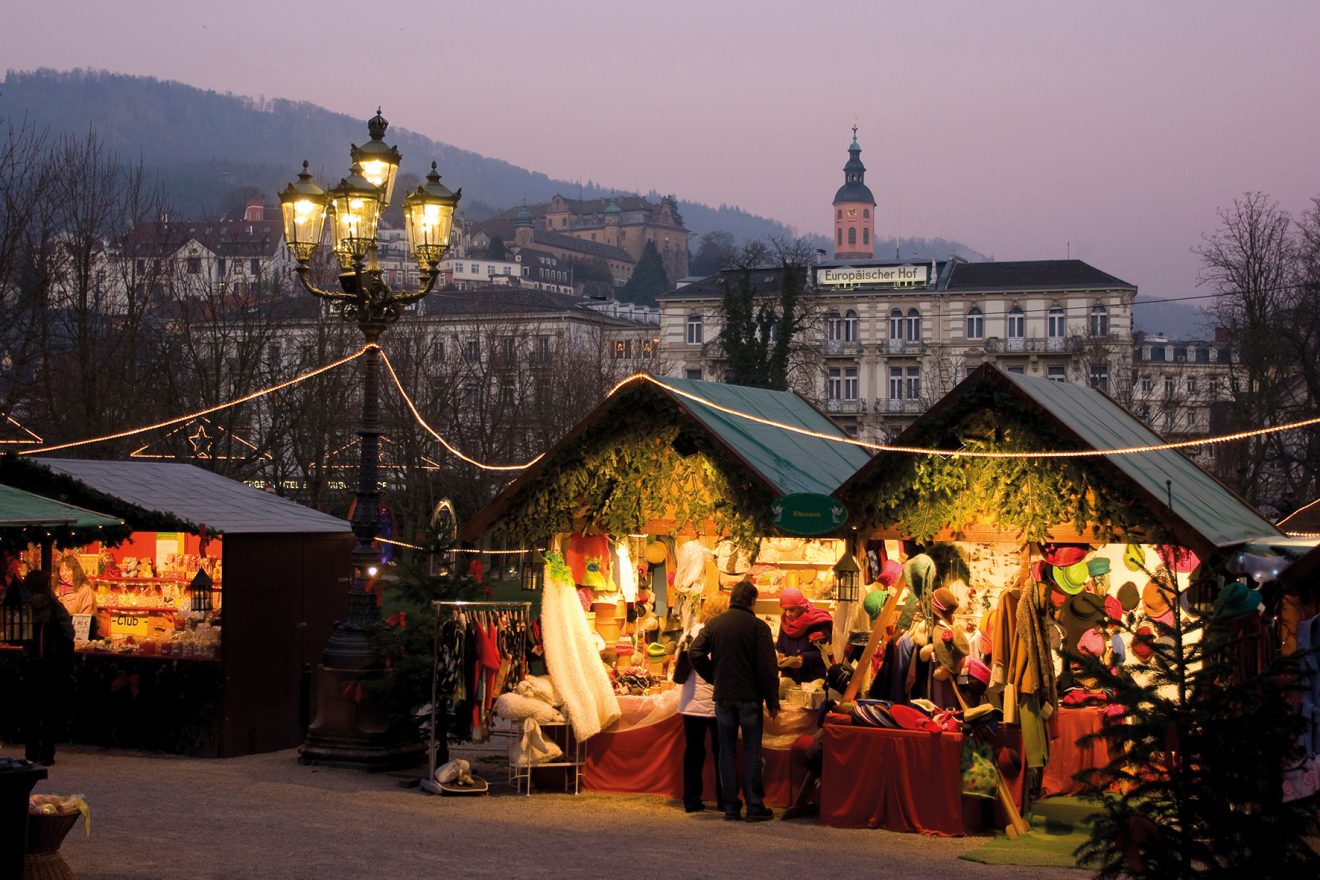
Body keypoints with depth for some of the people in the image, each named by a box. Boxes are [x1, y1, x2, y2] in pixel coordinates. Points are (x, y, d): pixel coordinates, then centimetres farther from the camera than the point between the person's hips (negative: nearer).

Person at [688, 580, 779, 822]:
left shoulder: (714, 624, 3)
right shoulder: (758, 627, -9)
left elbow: (694, 654, -3)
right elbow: (767, 667, -11)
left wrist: (714, 677, 9)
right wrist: (773, 702, -3)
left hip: (723, 697, 3)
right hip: (750, 697, -3)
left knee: (727, 752, 9)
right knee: (752, 752, 3)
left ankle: (730, 807, 9)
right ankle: (755, 806, 3)